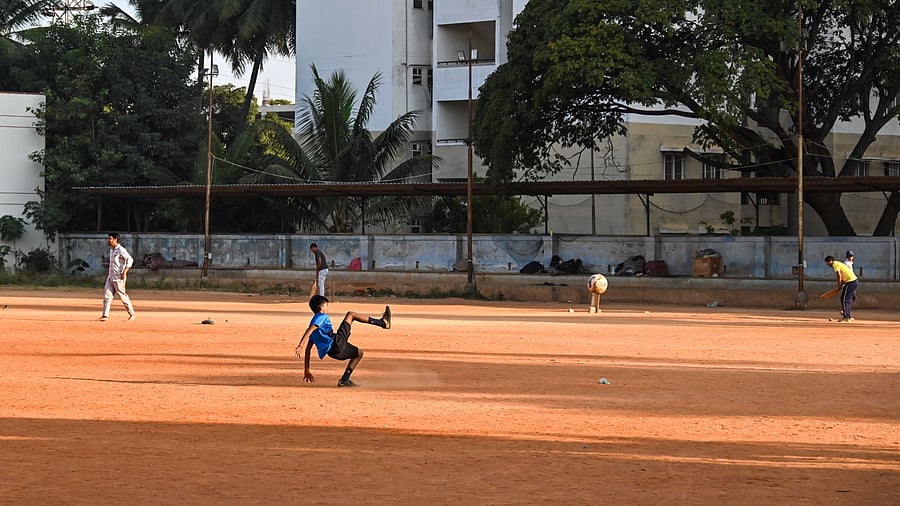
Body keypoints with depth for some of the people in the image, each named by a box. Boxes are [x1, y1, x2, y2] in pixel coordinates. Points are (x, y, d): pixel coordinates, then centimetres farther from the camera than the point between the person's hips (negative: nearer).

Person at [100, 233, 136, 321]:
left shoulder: (121, 250, -15)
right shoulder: (111, 250, 14)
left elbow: (130, 260, -21)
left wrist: (125, 272, -25)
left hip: (118, 277, -9)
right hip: (111, 276, 9)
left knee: (122, 296, -1)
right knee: (107, 295, 0)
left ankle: (132, 314, 12)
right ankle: (105, 315, -1)